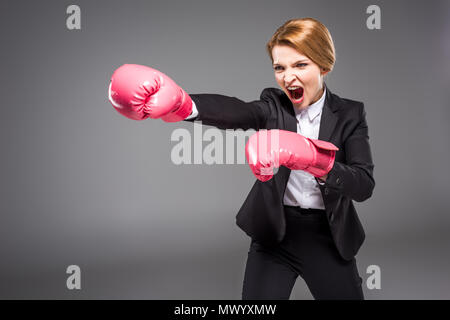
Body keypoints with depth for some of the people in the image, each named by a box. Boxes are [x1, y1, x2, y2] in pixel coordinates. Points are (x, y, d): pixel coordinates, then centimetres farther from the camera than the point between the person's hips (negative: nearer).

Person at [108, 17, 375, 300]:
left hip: (328, 237, 0)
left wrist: (313, 158, -39)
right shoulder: (274, 105, -3)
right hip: (274, 233, 0)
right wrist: (181, 104, -50)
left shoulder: (350, 114, -5)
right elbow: (236, 112, -27)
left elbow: (364, 185, -19)